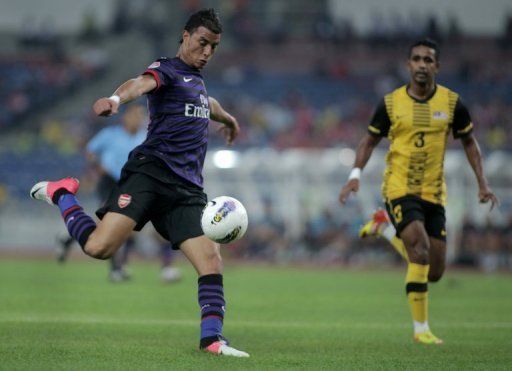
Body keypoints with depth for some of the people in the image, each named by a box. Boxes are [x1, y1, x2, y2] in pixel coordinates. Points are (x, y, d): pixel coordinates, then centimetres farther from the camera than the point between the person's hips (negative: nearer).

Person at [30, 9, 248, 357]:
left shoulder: (197, 79, 26)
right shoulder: (167, 70, 0)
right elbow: (143, 82, -26)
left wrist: (227, 118, 73)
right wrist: (116, 98, -49)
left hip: (187, 189, 7)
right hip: (151, 171, -7)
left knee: (210, 257, -11)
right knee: (99, 246, -20)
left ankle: (212, 339, -6)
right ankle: (61, 193, 6)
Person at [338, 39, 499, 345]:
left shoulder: (452, 102, 1)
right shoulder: (391, 103, -2)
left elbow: (469, 141, 12)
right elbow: (370, 140, 7)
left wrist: (483, 183, 4)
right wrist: (356, 174, -8)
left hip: (434, 193, 3)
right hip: (400, 189, -3)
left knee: (434, 272, 2)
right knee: (421, 252, -23)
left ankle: (386, 229, 30)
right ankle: (421, 328, -13)